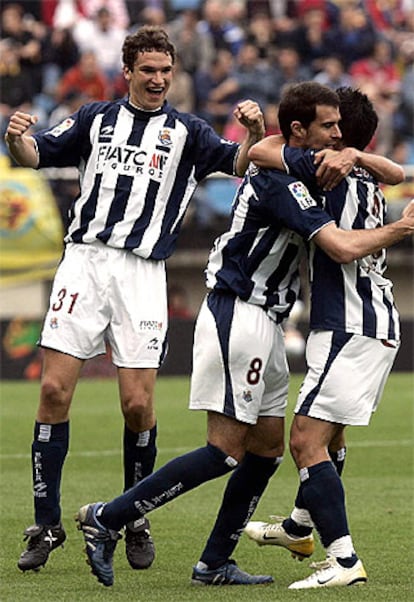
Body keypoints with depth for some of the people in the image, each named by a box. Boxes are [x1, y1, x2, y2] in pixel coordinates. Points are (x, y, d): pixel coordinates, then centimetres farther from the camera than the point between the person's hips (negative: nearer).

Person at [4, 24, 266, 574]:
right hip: (84, 260, 1)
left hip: (142, 272, -1)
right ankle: (46, 525, -1)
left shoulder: (186, 132, 11)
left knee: (138, 405, -6)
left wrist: (255, 133, -19)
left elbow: (242, 164, 2)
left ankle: (136, 521, 14)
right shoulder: (96, 118, 15)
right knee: (54, 390, -7)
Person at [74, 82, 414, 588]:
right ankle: (107, 519, -10)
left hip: (260, 323, 11)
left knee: (268, 447, 9)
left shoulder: (283, 172, 12)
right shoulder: (280, 182, -18)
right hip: (237, 316, -11)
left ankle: (214, 564, 11)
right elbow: (342, 247, -25)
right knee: (226, 451, -12)